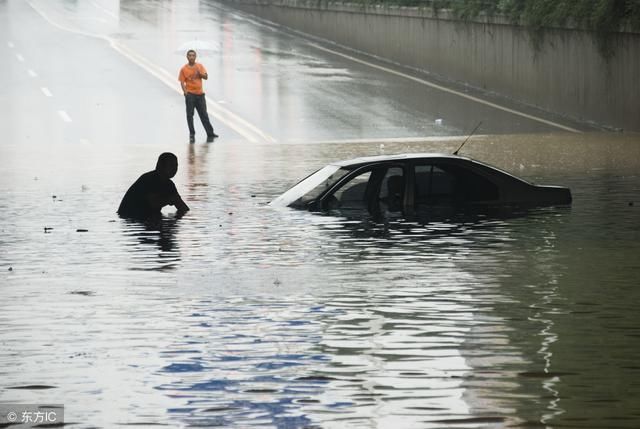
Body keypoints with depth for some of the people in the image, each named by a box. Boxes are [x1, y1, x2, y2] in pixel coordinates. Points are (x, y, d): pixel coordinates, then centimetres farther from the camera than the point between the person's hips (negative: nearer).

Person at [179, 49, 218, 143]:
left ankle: (210, 134, 13)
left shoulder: (200, 66, 8)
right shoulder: (184, 69, 0)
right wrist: (185, 92, -16)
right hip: (190, 94, -2)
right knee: (190, 115, -2)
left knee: (204, 115, 7)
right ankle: (192, 134, 5)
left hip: (200, 94, 2)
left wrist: (199, 73, -15)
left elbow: (206, 77, 4)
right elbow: (182, 82, -3)